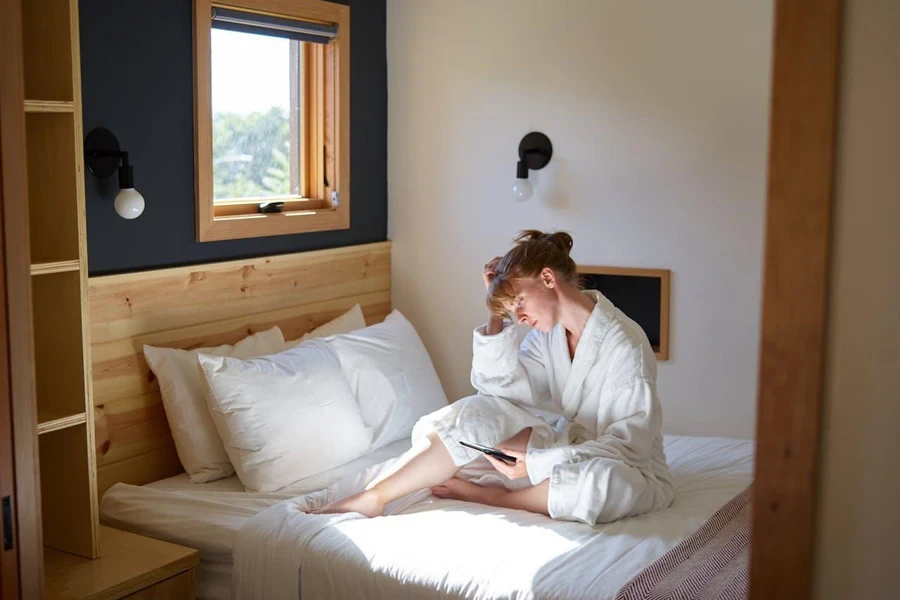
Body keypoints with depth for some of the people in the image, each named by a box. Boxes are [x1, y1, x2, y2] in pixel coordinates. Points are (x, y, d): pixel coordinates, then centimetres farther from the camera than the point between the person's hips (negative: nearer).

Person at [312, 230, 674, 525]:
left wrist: (537, 462, -30)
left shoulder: (626, 345, -22)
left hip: (628, 467, -5)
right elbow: (509, 388, -5)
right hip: (570, 444, 6)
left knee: (601, 479, -41)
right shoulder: (547, 331, 0)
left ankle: (487, 495, -18)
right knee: (481, 411, -15)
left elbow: (627, 443, -24)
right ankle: (375, 497, -17)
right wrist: (496, 316, -12)